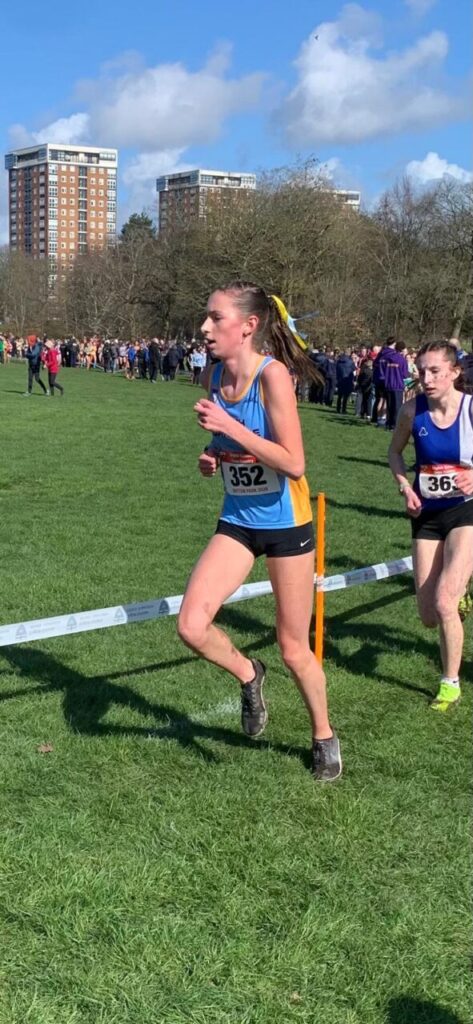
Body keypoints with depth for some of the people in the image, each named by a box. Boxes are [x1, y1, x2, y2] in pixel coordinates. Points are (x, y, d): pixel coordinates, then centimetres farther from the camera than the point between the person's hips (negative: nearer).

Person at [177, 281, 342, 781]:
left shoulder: (272, 374, -21)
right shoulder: (212, 374, -2)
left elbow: (294, 464, -25)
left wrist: (230, 427, -29)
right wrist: (211, 455, -4)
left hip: (286, 523, -5)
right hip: (237, 521, 5)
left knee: (293, 649, 7)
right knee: (192, 626, -11)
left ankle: (324, 736, 33)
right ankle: (248, 675, 20)